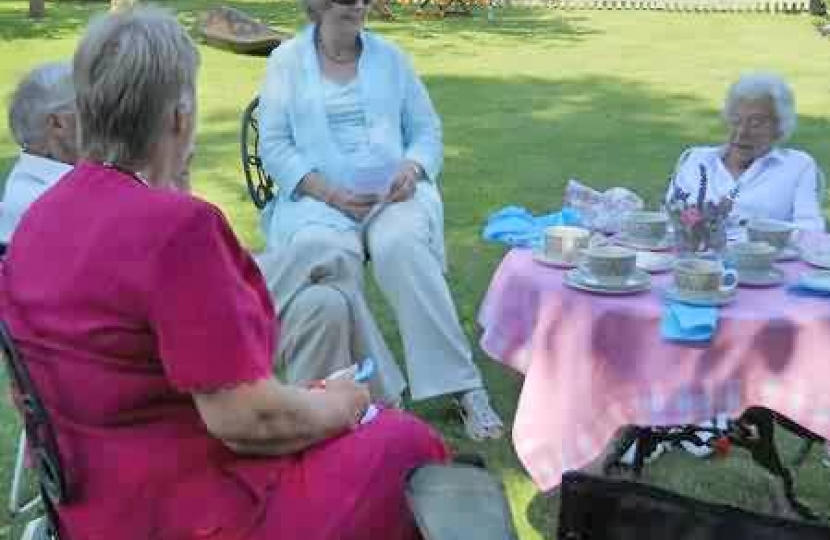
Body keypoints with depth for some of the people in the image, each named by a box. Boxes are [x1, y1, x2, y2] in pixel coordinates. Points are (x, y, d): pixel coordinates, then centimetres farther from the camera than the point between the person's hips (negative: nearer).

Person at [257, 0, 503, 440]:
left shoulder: (389, 56, 15)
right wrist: (330, 192, -15)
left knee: (401, 245, -33)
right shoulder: (286, 60, 9)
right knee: (324, 253, -35)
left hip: (393, 192, 1)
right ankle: (374, 392, -27)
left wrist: (411, 169, -10)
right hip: (317, 196, -1)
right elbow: (274, 146, 1)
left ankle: (463, 386, -27)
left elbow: (427, 131, 14)